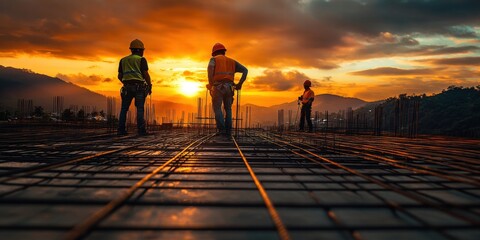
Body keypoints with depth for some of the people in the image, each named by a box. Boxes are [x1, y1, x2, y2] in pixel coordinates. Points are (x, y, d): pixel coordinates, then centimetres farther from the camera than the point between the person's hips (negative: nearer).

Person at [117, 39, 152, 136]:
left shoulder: (123, 60, 16)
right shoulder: (141, 59, 1)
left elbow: (119, 76, 16)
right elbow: (146, 74, -7)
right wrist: (149, 86, 3)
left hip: (127, 87, 4)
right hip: (139, 86, -4)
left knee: (124, 108, 8)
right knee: (140, 108, -3)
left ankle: (121, 130, 4)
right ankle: (141, 130, -7)